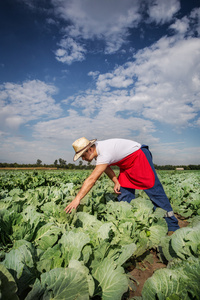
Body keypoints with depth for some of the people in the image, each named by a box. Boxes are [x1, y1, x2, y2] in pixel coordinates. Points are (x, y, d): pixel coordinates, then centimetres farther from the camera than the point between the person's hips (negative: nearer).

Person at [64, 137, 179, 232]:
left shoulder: (104, 154, -34)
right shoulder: (97, 149, -5)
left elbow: (92, 179, -38)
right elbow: (106, 167, 4)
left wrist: (77, 199, -38)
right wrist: (116, 182, -10)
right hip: (127, 164, 9)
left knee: (154, 189, -7)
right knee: (124, 194, 3)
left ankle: (172, 227, 4)